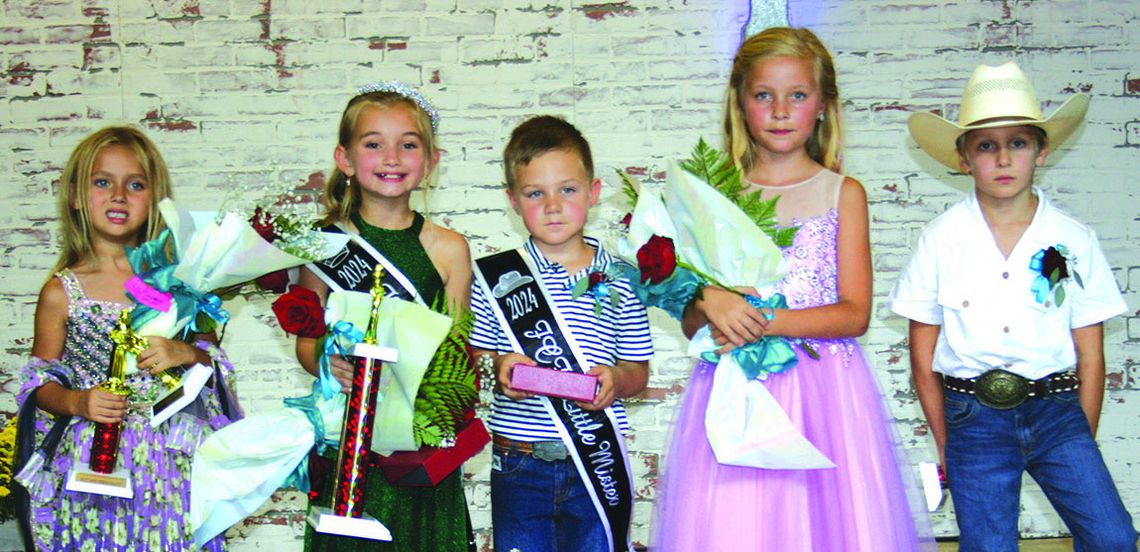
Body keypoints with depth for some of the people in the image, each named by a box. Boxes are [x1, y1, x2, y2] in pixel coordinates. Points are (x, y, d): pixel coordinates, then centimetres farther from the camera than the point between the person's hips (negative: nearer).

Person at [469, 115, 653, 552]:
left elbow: (639, 370, 5)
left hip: (598, 463, 0)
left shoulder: (618, 280, 2)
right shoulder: (496, 277, 1)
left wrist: (616, 379, -16)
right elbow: (473, 354, 4)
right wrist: (497, 367, -18)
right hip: (519, 466, 0)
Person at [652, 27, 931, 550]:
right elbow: (689, 323, 6)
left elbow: (854, 313, -3)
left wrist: (765, 322, -15)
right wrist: (710, 303, -16)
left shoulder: (843, 193, 4)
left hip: (824, 390, 0)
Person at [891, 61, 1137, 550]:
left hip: (1057, 410, 1)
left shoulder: (1074, 240, 2)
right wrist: (946, 446, 3)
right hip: (974, 417, -1)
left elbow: (1090, 355, 5)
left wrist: (1082, 443, 3)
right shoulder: (940, 239, -1)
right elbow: (923, 358, 2)